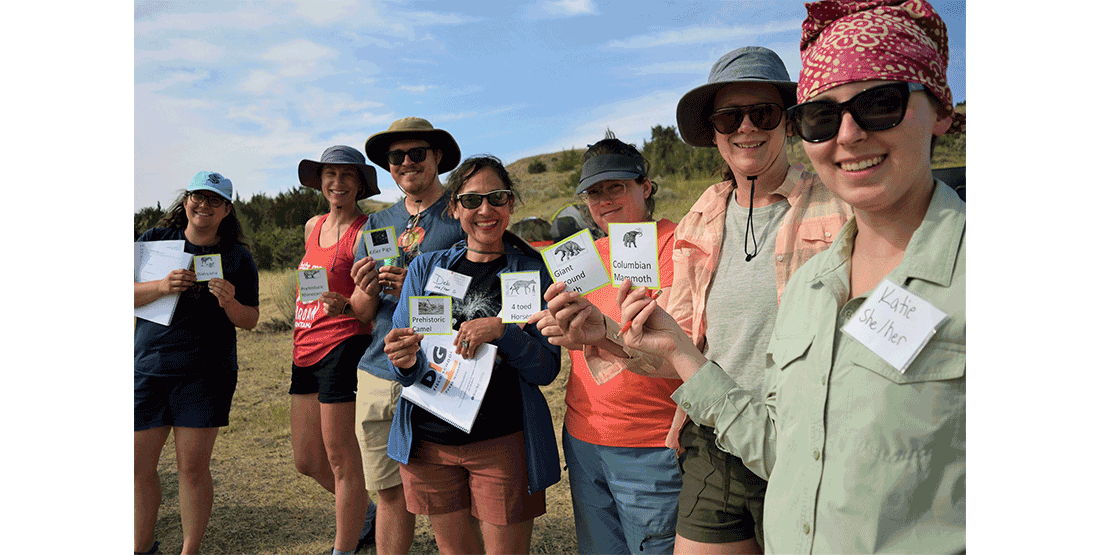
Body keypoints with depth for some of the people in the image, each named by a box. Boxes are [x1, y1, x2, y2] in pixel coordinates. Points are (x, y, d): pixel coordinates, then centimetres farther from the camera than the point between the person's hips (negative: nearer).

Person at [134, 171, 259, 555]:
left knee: (192, 467, 0)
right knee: (139, 465, 8)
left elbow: (250, 321, 6)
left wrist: (229, 303, -15)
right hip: (147, 366, 2)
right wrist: (162, 286, -14)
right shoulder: (155, 240, 7)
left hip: (205, 372, -2)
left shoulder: (237, 257, 5)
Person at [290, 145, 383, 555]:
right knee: (307, 461, 15)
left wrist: (343, 305, -34)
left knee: (341, 460, 0)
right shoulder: (313, 226, 13)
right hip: (305, 351, 8)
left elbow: (367, 309, -14)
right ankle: (366, 513, 37)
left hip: (343, 348, -8)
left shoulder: (365, 232, -10)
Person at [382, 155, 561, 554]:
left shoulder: (534, 272, -2)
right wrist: (404, 363, -20)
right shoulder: (426, 268, 6)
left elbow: (547, 369, -6)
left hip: (503, 442, -2)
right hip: (428, 439, 3)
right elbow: (401, 367, 3)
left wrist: (501, 331, -22)